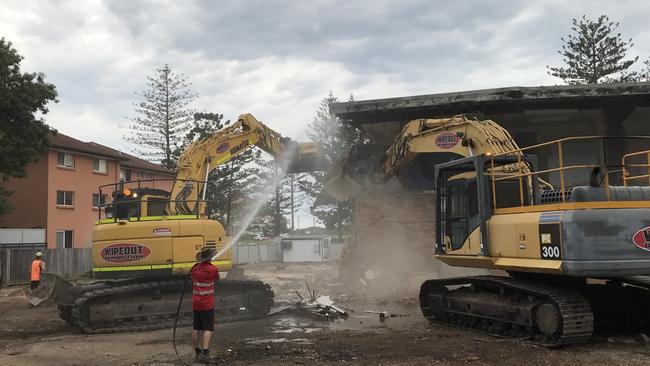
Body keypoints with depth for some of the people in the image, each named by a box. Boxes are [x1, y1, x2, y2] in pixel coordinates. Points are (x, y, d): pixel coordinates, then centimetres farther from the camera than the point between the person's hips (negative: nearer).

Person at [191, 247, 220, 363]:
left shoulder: (195, 268, 1)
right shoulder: (213, 269, -13)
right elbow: (217, 279, 5)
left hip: (195, 303, 5)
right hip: (207, 304, -5)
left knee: (195, 328, 13)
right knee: (208, 329, -2)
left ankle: (197, 351, 24)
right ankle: (204, 352, -13)